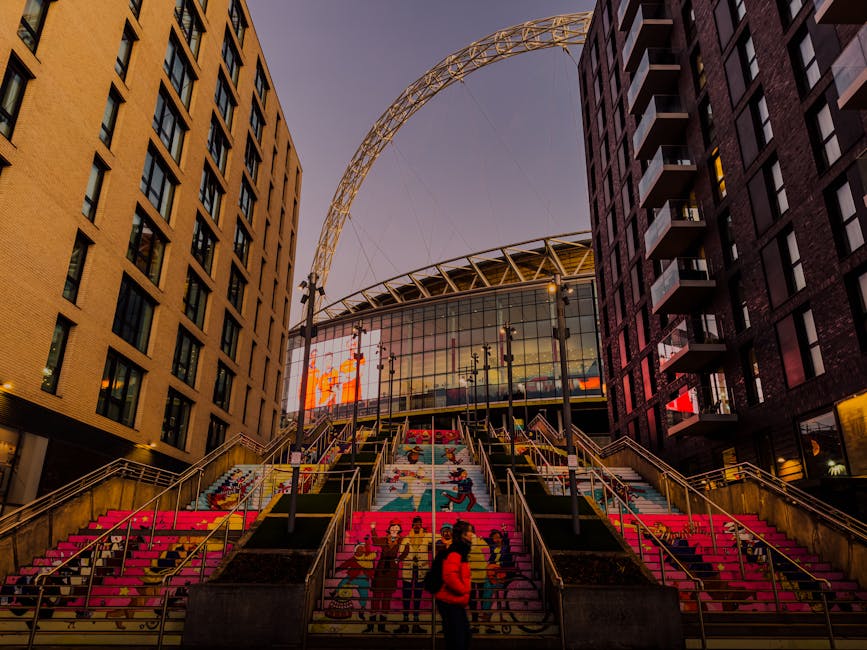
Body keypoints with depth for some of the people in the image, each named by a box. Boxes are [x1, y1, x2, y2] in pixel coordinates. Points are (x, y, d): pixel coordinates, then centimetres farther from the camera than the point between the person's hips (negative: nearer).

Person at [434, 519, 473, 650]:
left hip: (457, 603, 11)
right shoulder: (454, 553, -18)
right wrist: (463, 591, -19)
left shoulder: (461, 552, 16)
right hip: (450, 603, -11)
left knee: (465, 636, 18)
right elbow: (449, 576, -30)